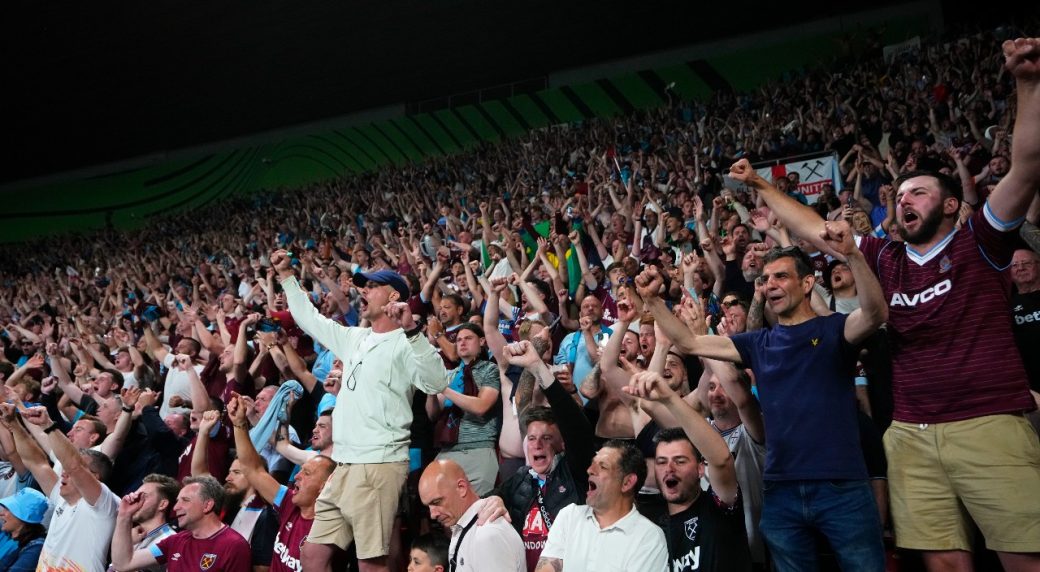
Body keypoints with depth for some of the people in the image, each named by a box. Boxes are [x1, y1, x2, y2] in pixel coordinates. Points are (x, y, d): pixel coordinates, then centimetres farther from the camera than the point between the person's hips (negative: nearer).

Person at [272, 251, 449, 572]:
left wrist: (410, 330, -33)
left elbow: (437, 383, -25)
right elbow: (309, 318, 30)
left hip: (378, 467, -9)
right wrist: (287, 276, 28)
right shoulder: (355, 338, 17)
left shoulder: (404, 345, -8)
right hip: (343, 467, 9)